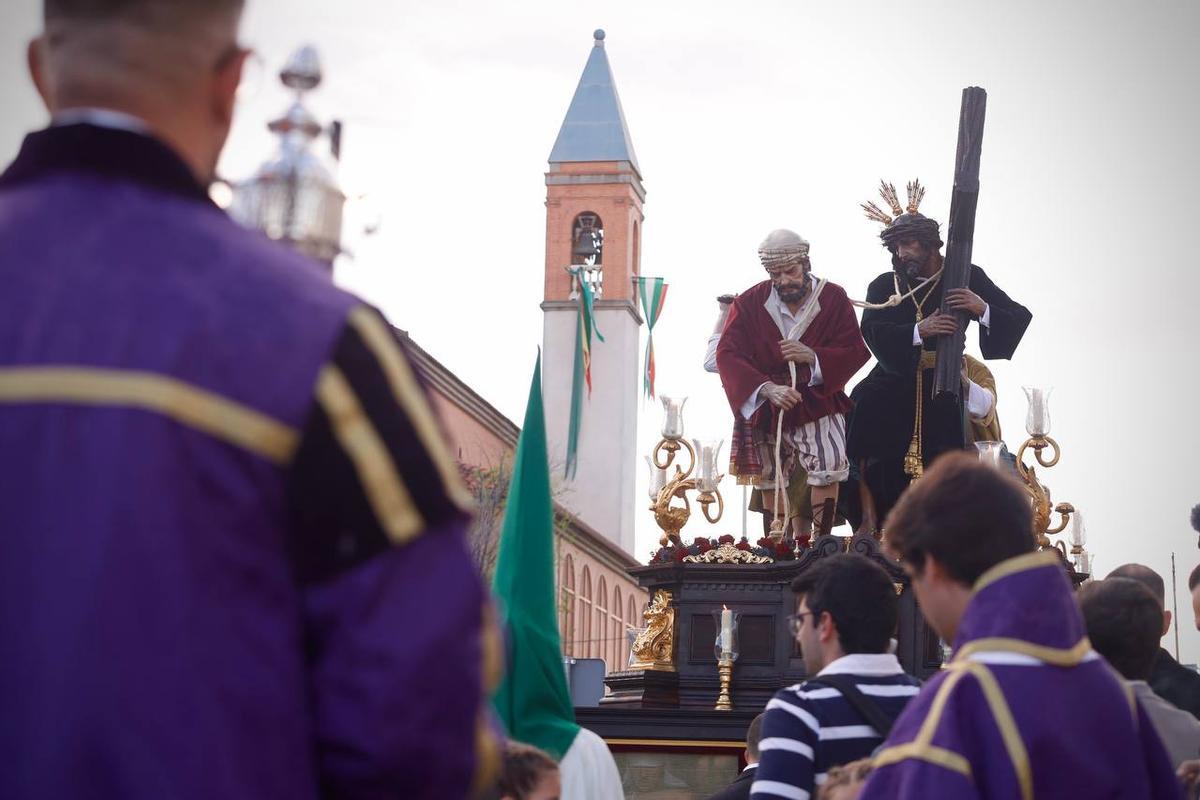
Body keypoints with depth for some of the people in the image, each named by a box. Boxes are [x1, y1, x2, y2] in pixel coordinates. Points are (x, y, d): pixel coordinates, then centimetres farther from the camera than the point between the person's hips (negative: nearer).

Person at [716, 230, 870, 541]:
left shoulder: (833, 298, -3)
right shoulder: (749, 303, -3)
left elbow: (856, 351, -5)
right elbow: (727, 354, -12)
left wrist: (813, 357, -25)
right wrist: (768, 388, -28)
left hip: (817, 399, -2)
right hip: (764, 404, 2)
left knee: (830, 463, -22)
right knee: (772, 477, 8)